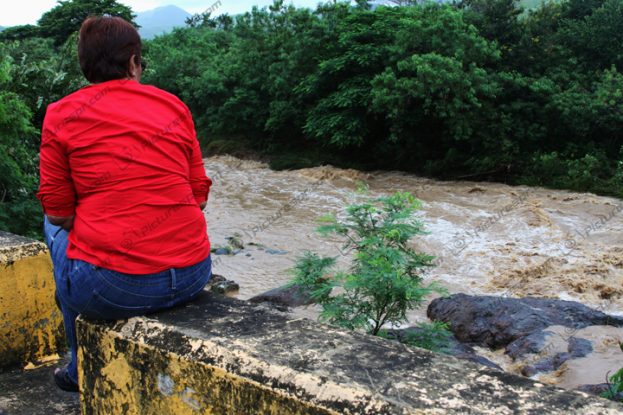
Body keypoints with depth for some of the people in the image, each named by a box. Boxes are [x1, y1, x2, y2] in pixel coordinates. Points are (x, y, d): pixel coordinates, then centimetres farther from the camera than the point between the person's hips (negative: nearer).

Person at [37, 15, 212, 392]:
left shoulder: (62, 115, 0)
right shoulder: (174, 106, 8)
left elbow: (58, 213, 2)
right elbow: (199, 196, 9)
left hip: (111, 288, -4)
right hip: (192, 277, 4)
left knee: (57, 230, 30)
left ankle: (85, 370, 40)